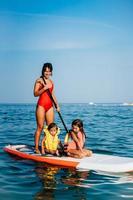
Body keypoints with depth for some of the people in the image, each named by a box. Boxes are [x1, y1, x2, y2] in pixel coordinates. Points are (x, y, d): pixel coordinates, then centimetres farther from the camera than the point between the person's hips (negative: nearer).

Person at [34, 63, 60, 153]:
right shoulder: (39, 80, -2)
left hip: (50, 106, 6)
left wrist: (57, 105, 18)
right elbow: (35, 93, -9)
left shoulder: (51, 82, 16)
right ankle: (36, 148, 0)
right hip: (41, 105, -6)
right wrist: (44, 88, -22)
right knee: (40, 127, -6)